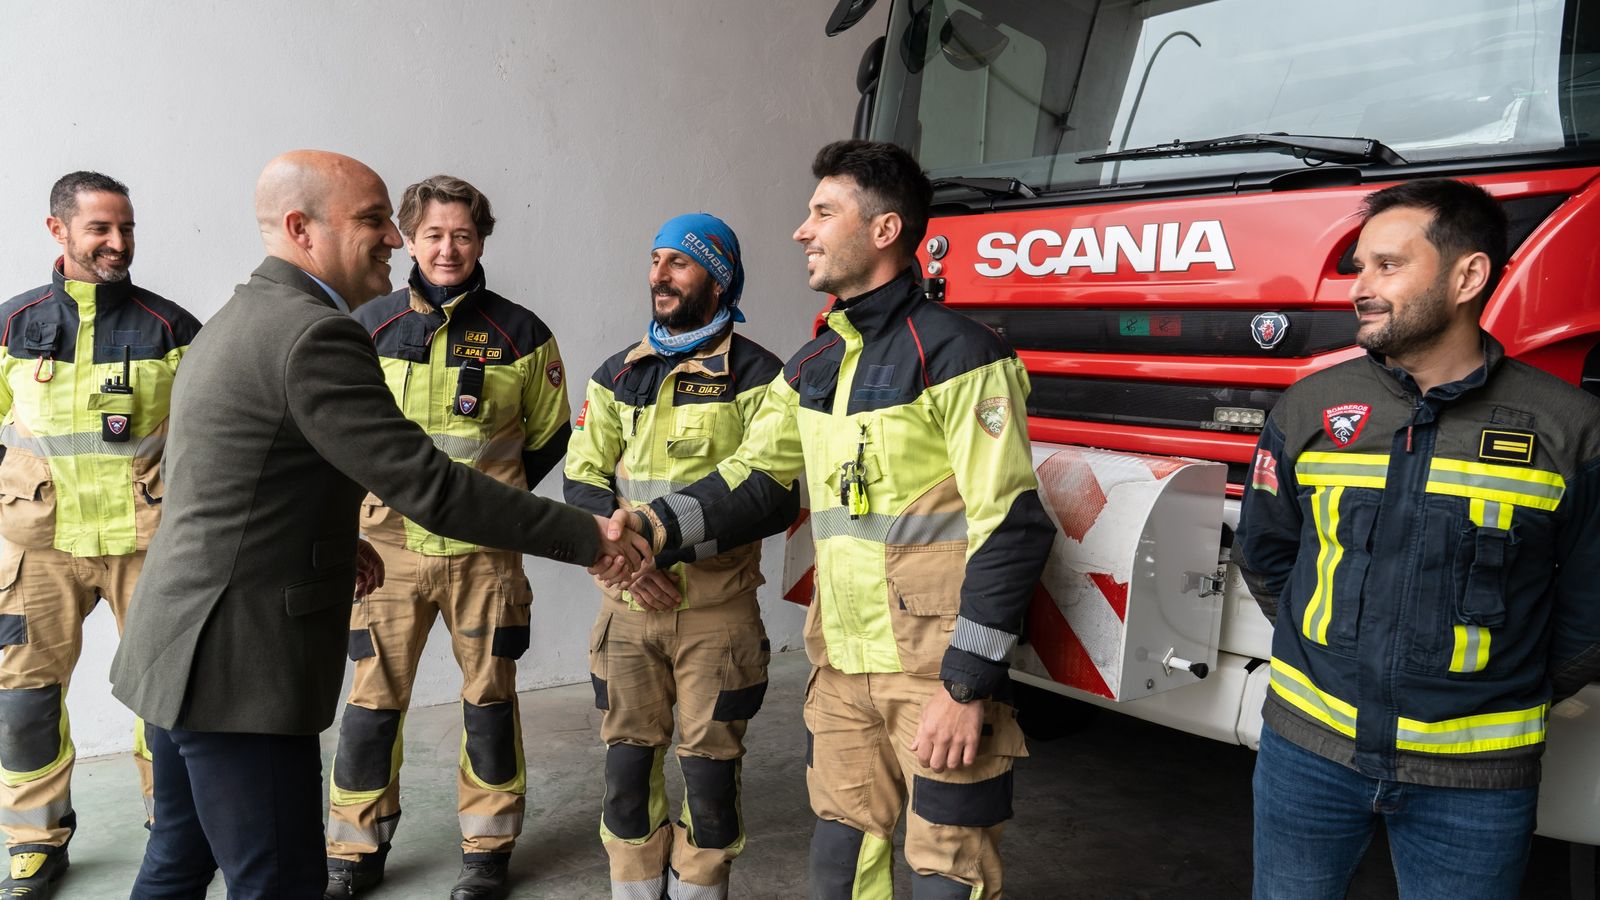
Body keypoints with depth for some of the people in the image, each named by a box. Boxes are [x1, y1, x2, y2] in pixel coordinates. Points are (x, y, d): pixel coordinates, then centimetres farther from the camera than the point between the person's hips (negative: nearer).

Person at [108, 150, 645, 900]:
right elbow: (428, 487, -23)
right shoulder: (314, 333, -19)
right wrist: (588, 537, -17)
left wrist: (332, 542, 14)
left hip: (185, 651, 10)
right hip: (240, 668, -10)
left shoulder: (235, 319, 12)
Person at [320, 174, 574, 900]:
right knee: (373, 699, 7)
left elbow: (549, 434, 9)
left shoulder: (520, 334, -1)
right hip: (389, 547, 1)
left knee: (489, 697, 9)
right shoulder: (368, 326, 2)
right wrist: (378, 490, 6)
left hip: (483, 551, -1)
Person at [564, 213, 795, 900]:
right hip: (629, 605, 4)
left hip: (718, 609, -3)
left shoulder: (754, 376, -5)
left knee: (709, 766, 6)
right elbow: (582, 483, 6)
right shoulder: (618, 374, 9)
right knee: (629, 758, 10)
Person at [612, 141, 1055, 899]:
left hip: (939, 669, -7)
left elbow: (1011, 530, -17)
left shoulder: (956, 354, -13)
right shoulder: (813, 366, 12)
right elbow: (751, 476, 12)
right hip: (843, 666, 7)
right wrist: (657, 527, -5)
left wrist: (969, 688, -18)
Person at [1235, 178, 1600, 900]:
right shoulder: (1309, 407, 0)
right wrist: (1328, 652, 9)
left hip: (1473, 783, -1)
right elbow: (1265, 554, 11)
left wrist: (1507, 700, 6)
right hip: (1306, 750, 2)